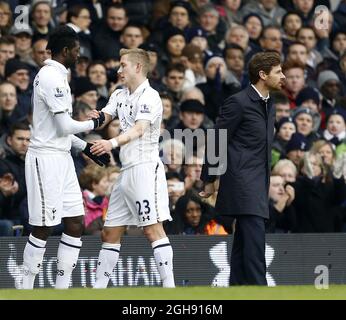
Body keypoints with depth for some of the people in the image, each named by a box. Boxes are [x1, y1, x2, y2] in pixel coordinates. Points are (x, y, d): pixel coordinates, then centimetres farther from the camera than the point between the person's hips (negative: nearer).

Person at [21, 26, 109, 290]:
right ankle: (26, 290, 2)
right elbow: (65, 126, -18)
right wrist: (94, 123, -2)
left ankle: (61, 289, 9)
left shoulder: (56, 76, 17)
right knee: (43, 228, -6)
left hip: (61, 158, 10)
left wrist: (87, 148, 17)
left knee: (76, 224, 7)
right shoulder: (51, 78, -15)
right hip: (46, 158, -10)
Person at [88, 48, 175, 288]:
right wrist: (96, 118, -20)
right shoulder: (119, 95, 17)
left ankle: (169, 285, -14)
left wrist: (113, 143, -41)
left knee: (153, 230, -13)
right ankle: (99, 287, 15)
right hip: (127, 170, 9)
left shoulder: (149, 96, -10)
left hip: (146, 167, -9)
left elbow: (139, 129, -24)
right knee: (110, 233, 9)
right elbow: (104, 118, 5)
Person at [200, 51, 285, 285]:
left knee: (243, 240, 9)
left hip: (259, 183, 9)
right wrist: (209, 180, -4)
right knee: (255, 236, -17)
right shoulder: (239, 103, -10)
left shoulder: (269, 105, 17)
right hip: (242, 179, -9)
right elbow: (216, 142, -7)